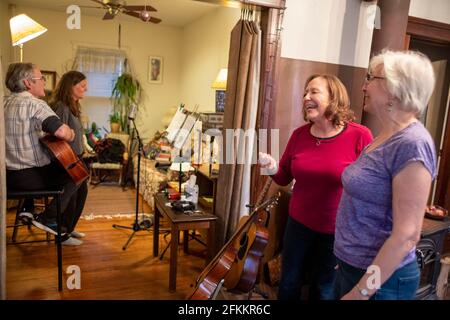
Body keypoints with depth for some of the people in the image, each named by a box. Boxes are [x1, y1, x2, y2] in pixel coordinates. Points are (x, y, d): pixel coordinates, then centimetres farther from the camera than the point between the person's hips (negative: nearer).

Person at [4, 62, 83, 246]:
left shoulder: (6, 102, 9)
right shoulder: (34, 103, -17)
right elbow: (62, 131, -31)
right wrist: (71, 134, -11)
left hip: (10, 175, 9)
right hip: (28, 176, -9)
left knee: (63, 170, 24)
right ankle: (48, 217, 6)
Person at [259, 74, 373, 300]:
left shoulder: (359, 136, -16)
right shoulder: (299, 134, -4)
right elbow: (284, 178, 6)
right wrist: (273, 169, -15)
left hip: (337, 231, -3)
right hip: (299, 223, 3)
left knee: (324, 291, 20)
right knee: (289, 284, 20)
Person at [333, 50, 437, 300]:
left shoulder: (411, 143, -22)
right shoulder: (386, 137, 5)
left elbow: (406, 235, -25)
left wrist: (360, 292, -20)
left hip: (380, 279, -8)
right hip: (351, 266, 8)